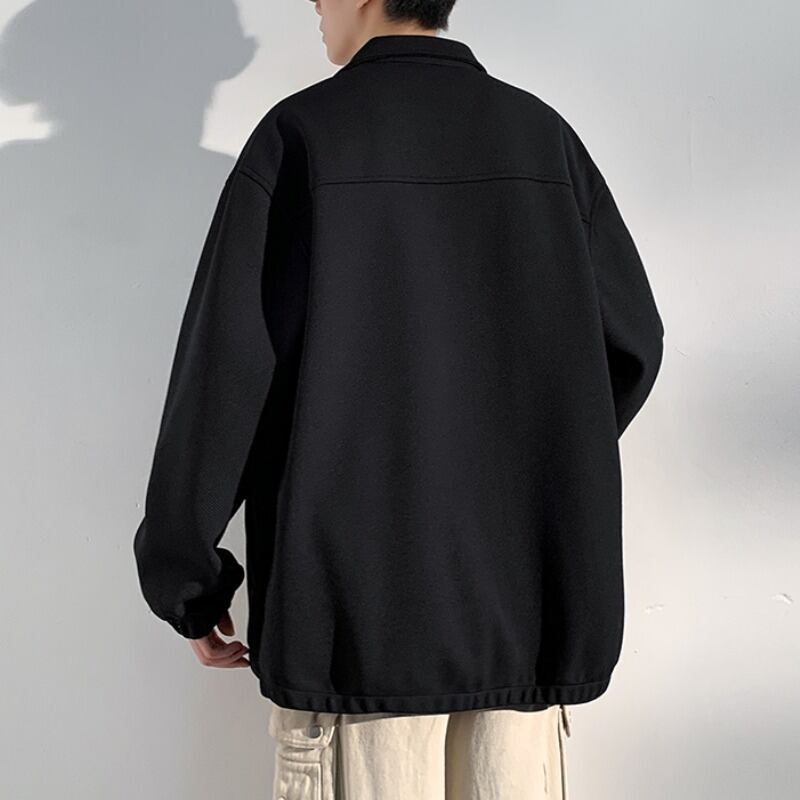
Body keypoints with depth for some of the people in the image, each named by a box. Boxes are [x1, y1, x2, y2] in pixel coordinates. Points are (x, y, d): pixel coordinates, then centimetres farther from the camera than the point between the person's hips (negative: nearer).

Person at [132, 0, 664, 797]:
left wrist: (185, 575, 1)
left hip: (359, 601, -3)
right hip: (525, 598, 4)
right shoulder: (543, 134, 7)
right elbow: (630, 339, 8)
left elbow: (226, 361, -8)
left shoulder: (301, 134, -3)